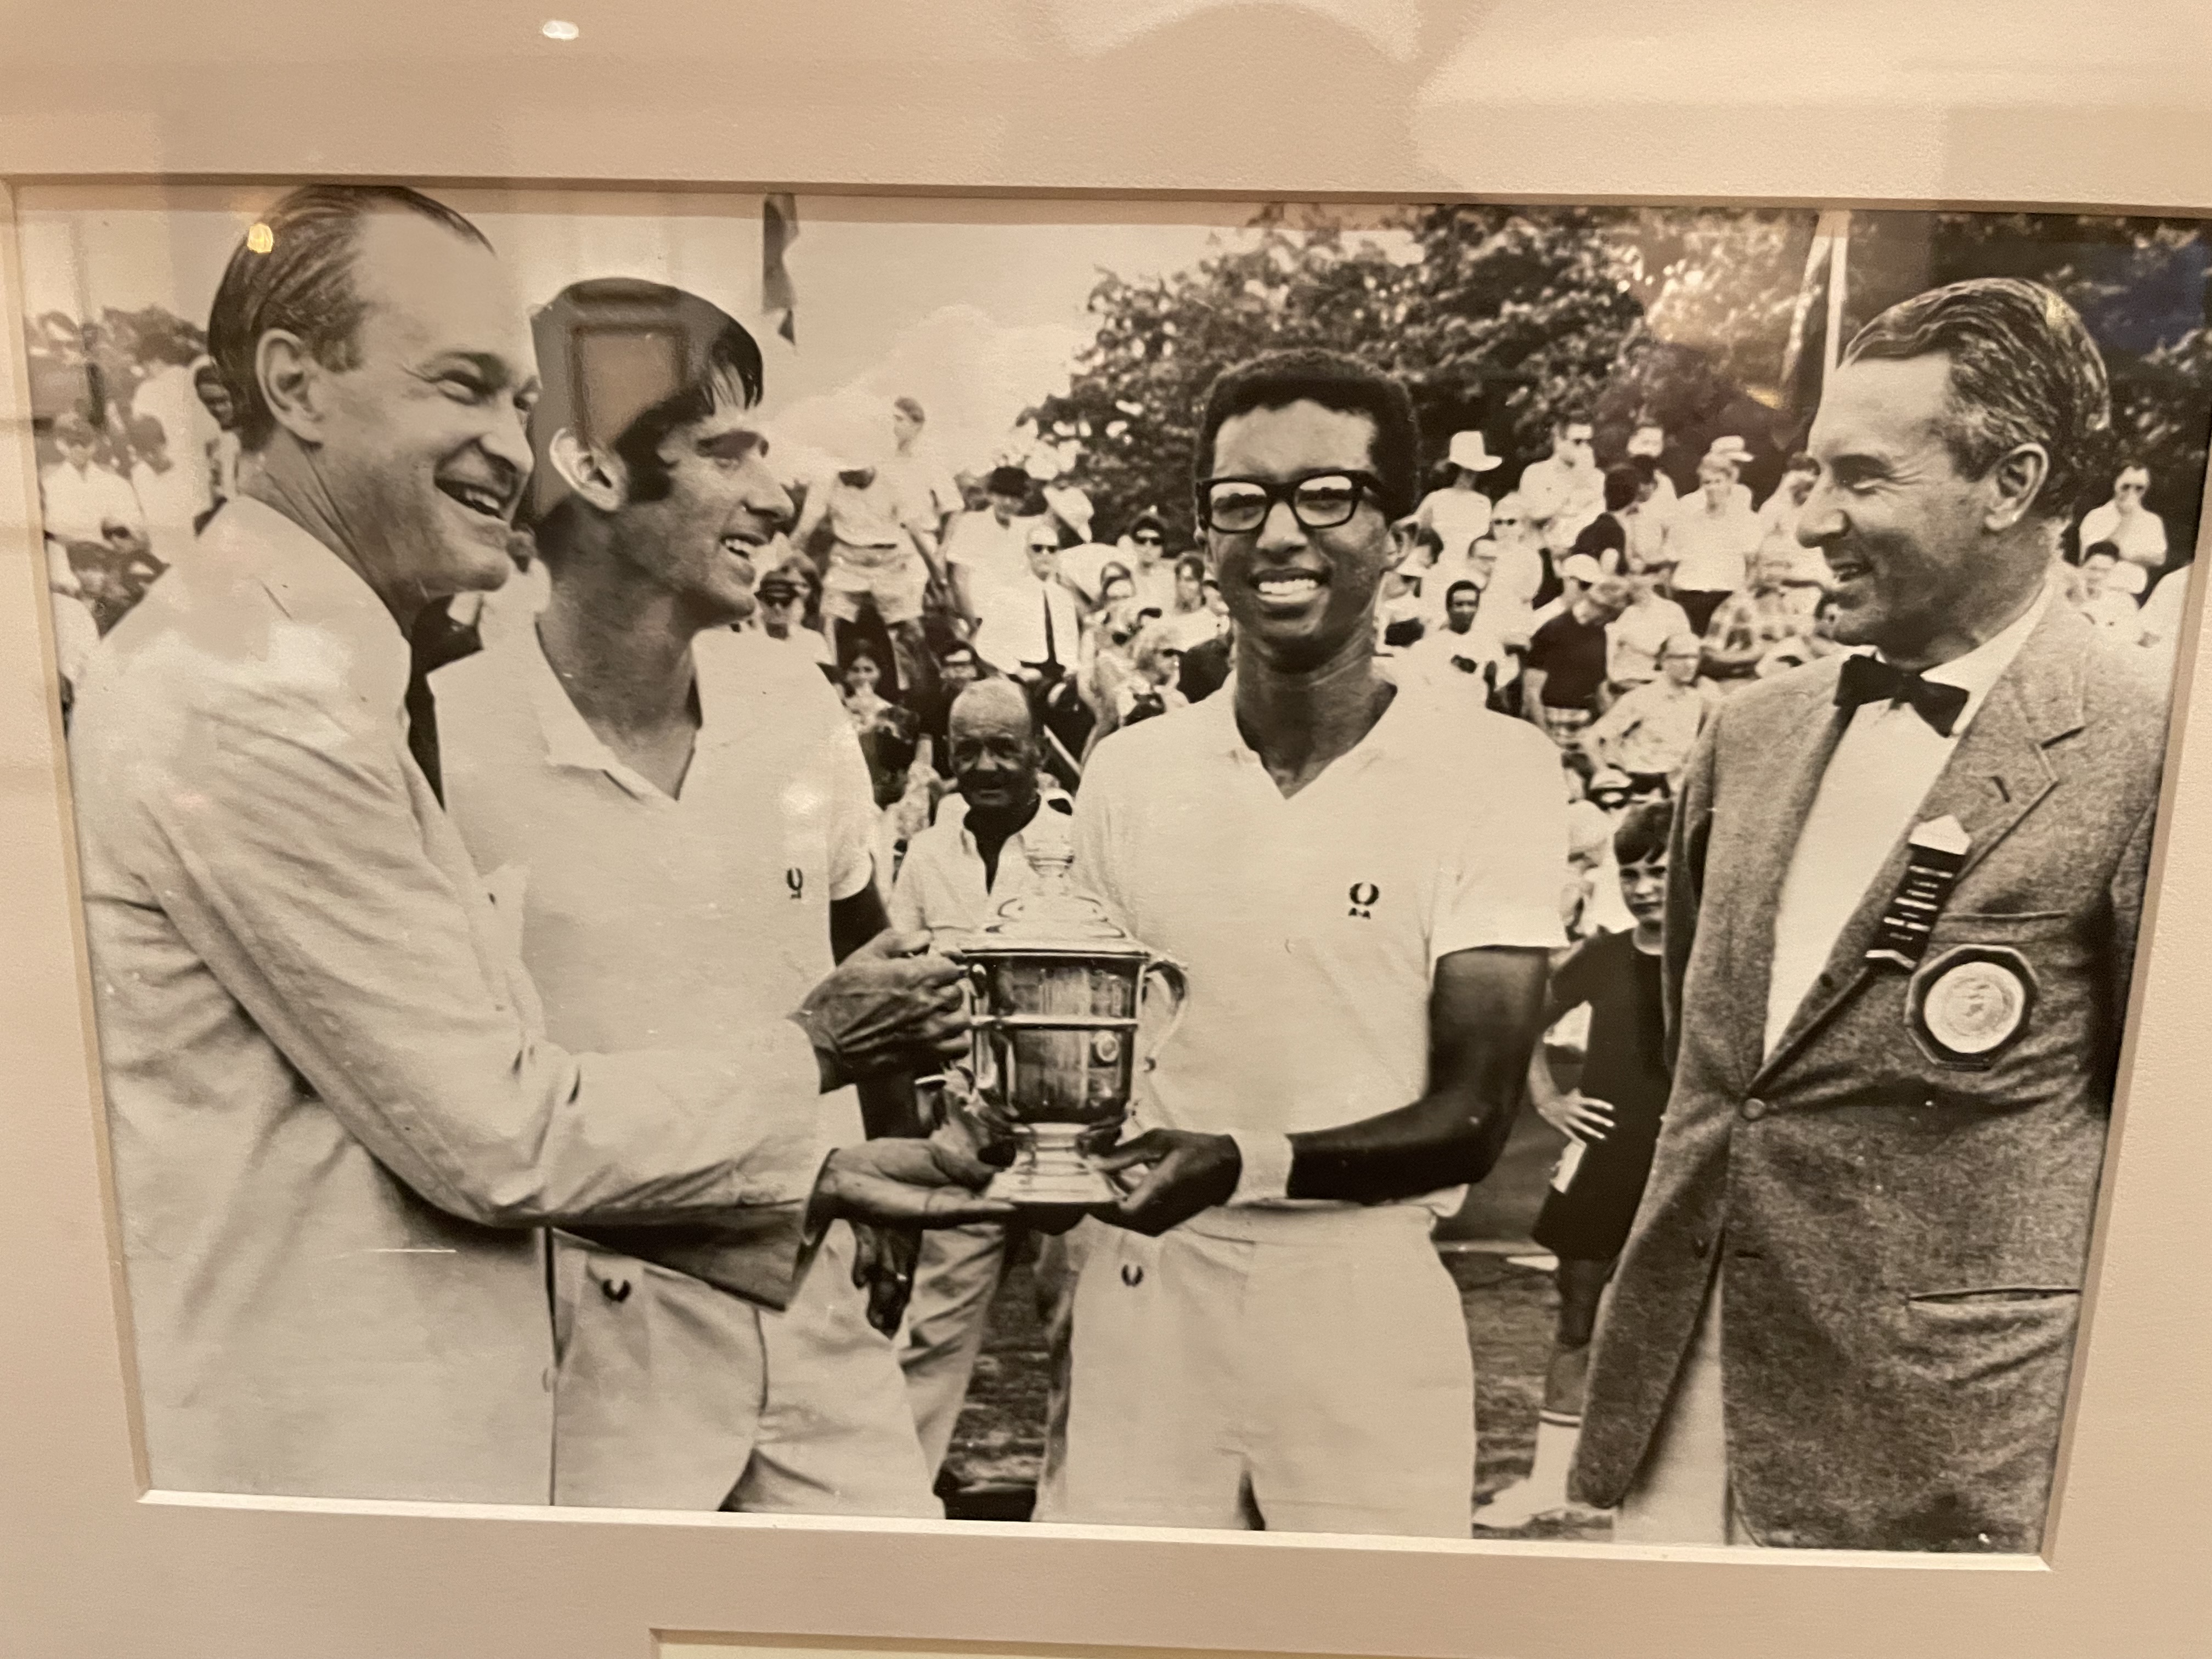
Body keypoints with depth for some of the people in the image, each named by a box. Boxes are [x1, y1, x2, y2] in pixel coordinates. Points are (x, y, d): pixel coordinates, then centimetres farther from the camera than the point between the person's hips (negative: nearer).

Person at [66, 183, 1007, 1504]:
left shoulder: (308, 668, 9)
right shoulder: (256, 696, -21)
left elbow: (474, 1108, 7)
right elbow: (494, 1135, -18)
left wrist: (812, 1177, 3)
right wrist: (808, 1050, -6)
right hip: (318, 1468, -8)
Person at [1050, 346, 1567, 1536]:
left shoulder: (1495, 769, -7)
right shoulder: (1127, 772, 2)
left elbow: (1470, 1116, -10)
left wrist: (1248, 1163, -25)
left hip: (1373, 1304, -2)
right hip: (1140, 1294, 2)